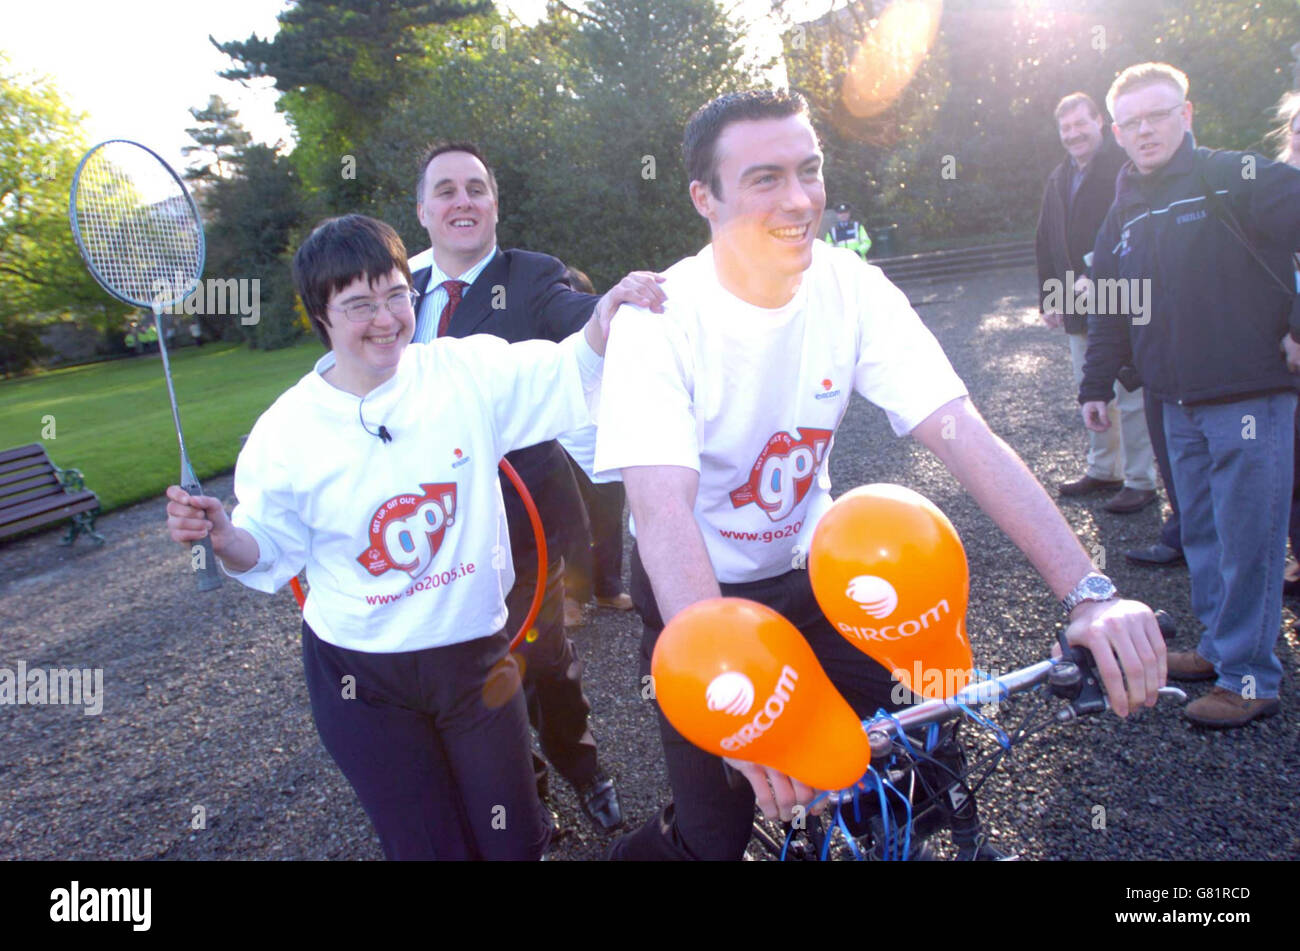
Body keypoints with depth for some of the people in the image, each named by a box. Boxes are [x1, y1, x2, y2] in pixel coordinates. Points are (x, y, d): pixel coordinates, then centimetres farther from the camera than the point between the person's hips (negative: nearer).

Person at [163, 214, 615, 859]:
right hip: (360, 678, -1)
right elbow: (269, 554, -1)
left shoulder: (470, 371, -9)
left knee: (513, 842, 14)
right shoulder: (285, 429, -10)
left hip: (475, 655, 2)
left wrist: (610, 313, -23)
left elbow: (573, 368, -3)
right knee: (428, 847, 12)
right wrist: (222, 536, -22)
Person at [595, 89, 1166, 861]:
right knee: (718, 830, 2)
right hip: (698, 591, -3)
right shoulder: (660, 319, -24)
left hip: (810, 571, 4)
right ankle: (668, 844, 35)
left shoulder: (852, 288, -13)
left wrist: (1089, 592, -31)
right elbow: (663, 512, -36)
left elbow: (966, 436, -21)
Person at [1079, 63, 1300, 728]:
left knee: (1246, 542, -1)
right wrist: (1095, 384, 16)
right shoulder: (1125, 212, 13)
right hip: (1179, 405, 7)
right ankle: (1219, 647, 29)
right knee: (1201, 534, 15)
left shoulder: (1237, 179, -7)